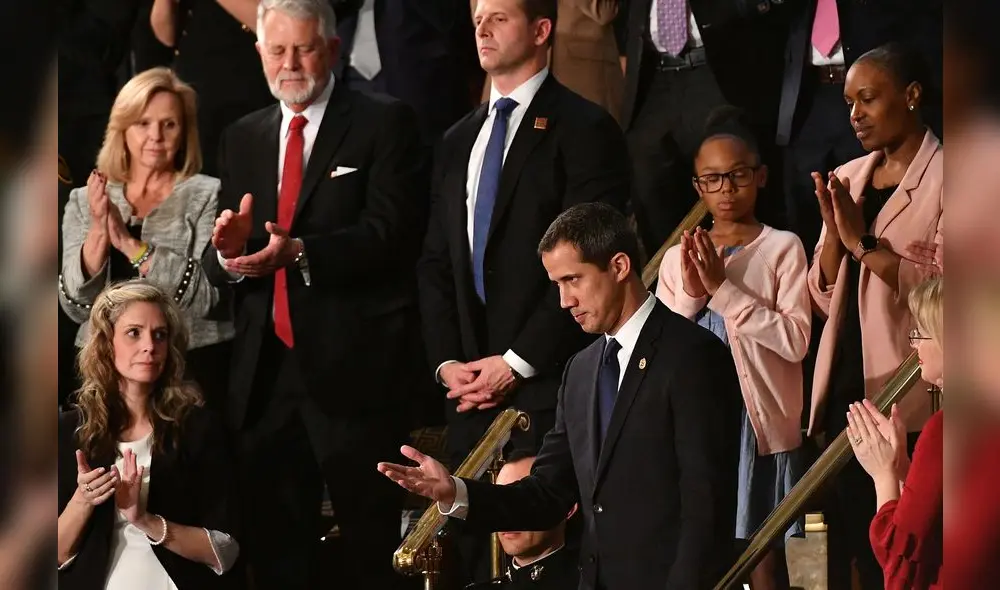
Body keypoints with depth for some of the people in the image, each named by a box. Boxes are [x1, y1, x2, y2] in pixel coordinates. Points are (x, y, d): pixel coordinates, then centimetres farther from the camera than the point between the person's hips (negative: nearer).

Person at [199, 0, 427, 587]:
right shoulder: (243, 139, 15)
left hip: (355, 368, -5)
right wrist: (228, 252, -13)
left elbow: (393, 232, -14)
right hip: (265, 372, 5)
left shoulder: (385, 124, -2)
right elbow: (218, 266, 11)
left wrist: (300, 252, -27)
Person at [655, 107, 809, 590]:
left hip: (759, 423, -3)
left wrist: (725, 289, -16)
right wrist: (692, 295, -11)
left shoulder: (782, 247, -3)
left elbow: (796, 340, -13)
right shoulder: (677, 258, 9)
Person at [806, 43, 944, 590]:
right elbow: (825, 299, 12)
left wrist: (864, 243, -15)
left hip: (910, 403, -7)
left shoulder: (942, 177, -6)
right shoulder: (846, 180, 14)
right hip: (844, 391, 7)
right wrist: (834, 232, -5)